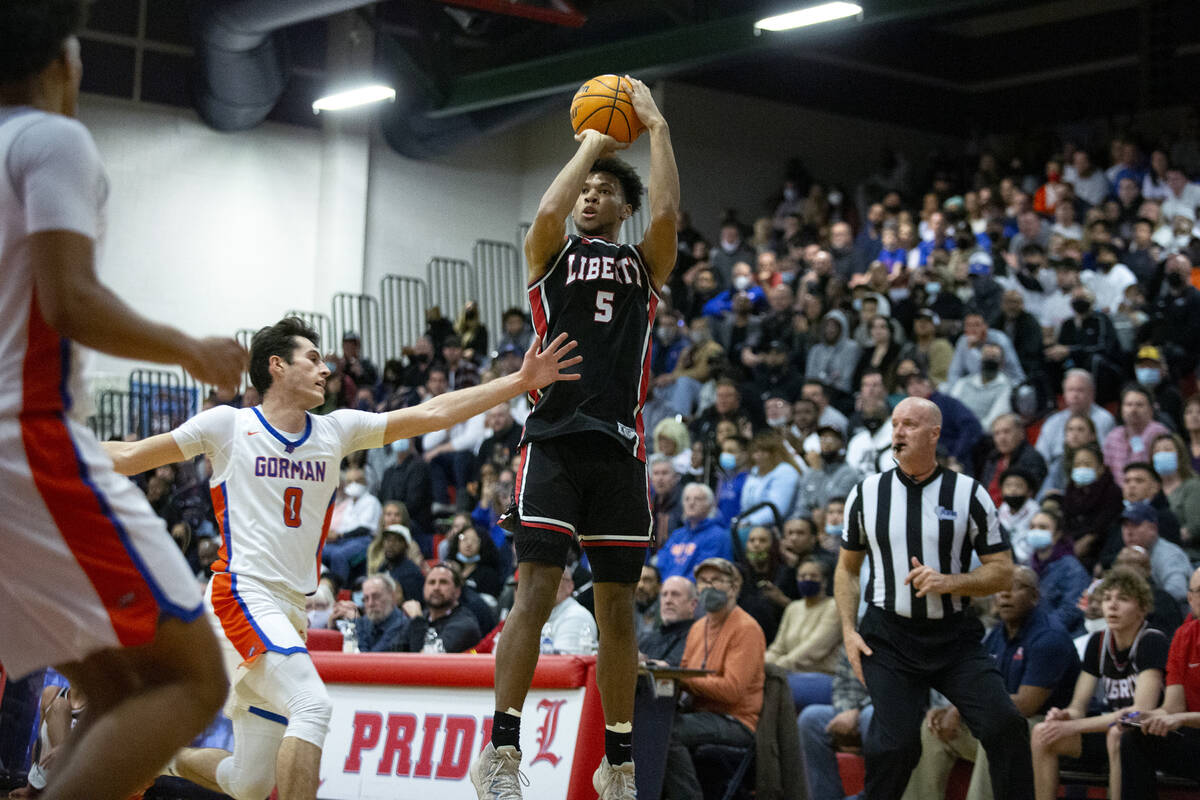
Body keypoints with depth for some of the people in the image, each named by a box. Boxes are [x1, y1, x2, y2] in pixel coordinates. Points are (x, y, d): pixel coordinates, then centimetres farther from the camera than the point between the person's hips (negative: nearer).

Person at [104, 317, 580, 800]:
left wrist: (522, 381, 2)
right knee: (312, 704, -30)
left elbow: (431, 414, 8)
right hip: (243, 594, -6)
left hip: (290, 613, 6)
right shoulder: (228, 425, 2)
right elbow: (128, 458, 9)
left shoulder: (336, 431, 13)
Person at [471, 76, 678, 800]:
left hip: (620, 447, 2)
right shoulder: (553, 254, 14)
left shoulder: (645, 265, 16)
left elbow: (668, 213, -4)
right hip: (554, 438, -2)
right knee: (537, 590, -12)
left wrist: (657, 126, 1)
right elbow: (548, 212, -9)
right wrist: (589, 145, 4)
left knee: (617, 605, 5)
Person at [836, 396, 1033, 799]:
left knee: (1006, 726, -16)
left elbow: (1002, 572, 1)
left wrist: (949, 582, -16)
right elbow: (847, 568, 15)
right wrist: (848, 631, 4)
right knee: (895, 744, -11)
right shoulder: (866, 493, 5)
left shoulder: (969, 494, 0)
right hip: (889, 636, 0)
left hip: (954, 634, 0)